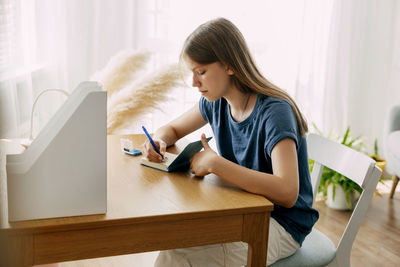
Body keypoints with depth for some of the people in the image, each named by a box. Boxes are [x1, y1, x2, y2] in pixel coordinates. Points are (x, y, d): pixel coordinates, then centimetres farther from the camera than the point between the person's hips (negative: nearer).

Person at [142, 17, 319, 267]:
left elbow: (287, 192, -36)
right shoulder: (216, 102, -1)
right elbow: (172, 129, 16)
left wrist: (214, 163, -34)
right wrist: (158, 142, -9)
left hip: (282, 224, -7)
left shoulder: (274, 112, -24)